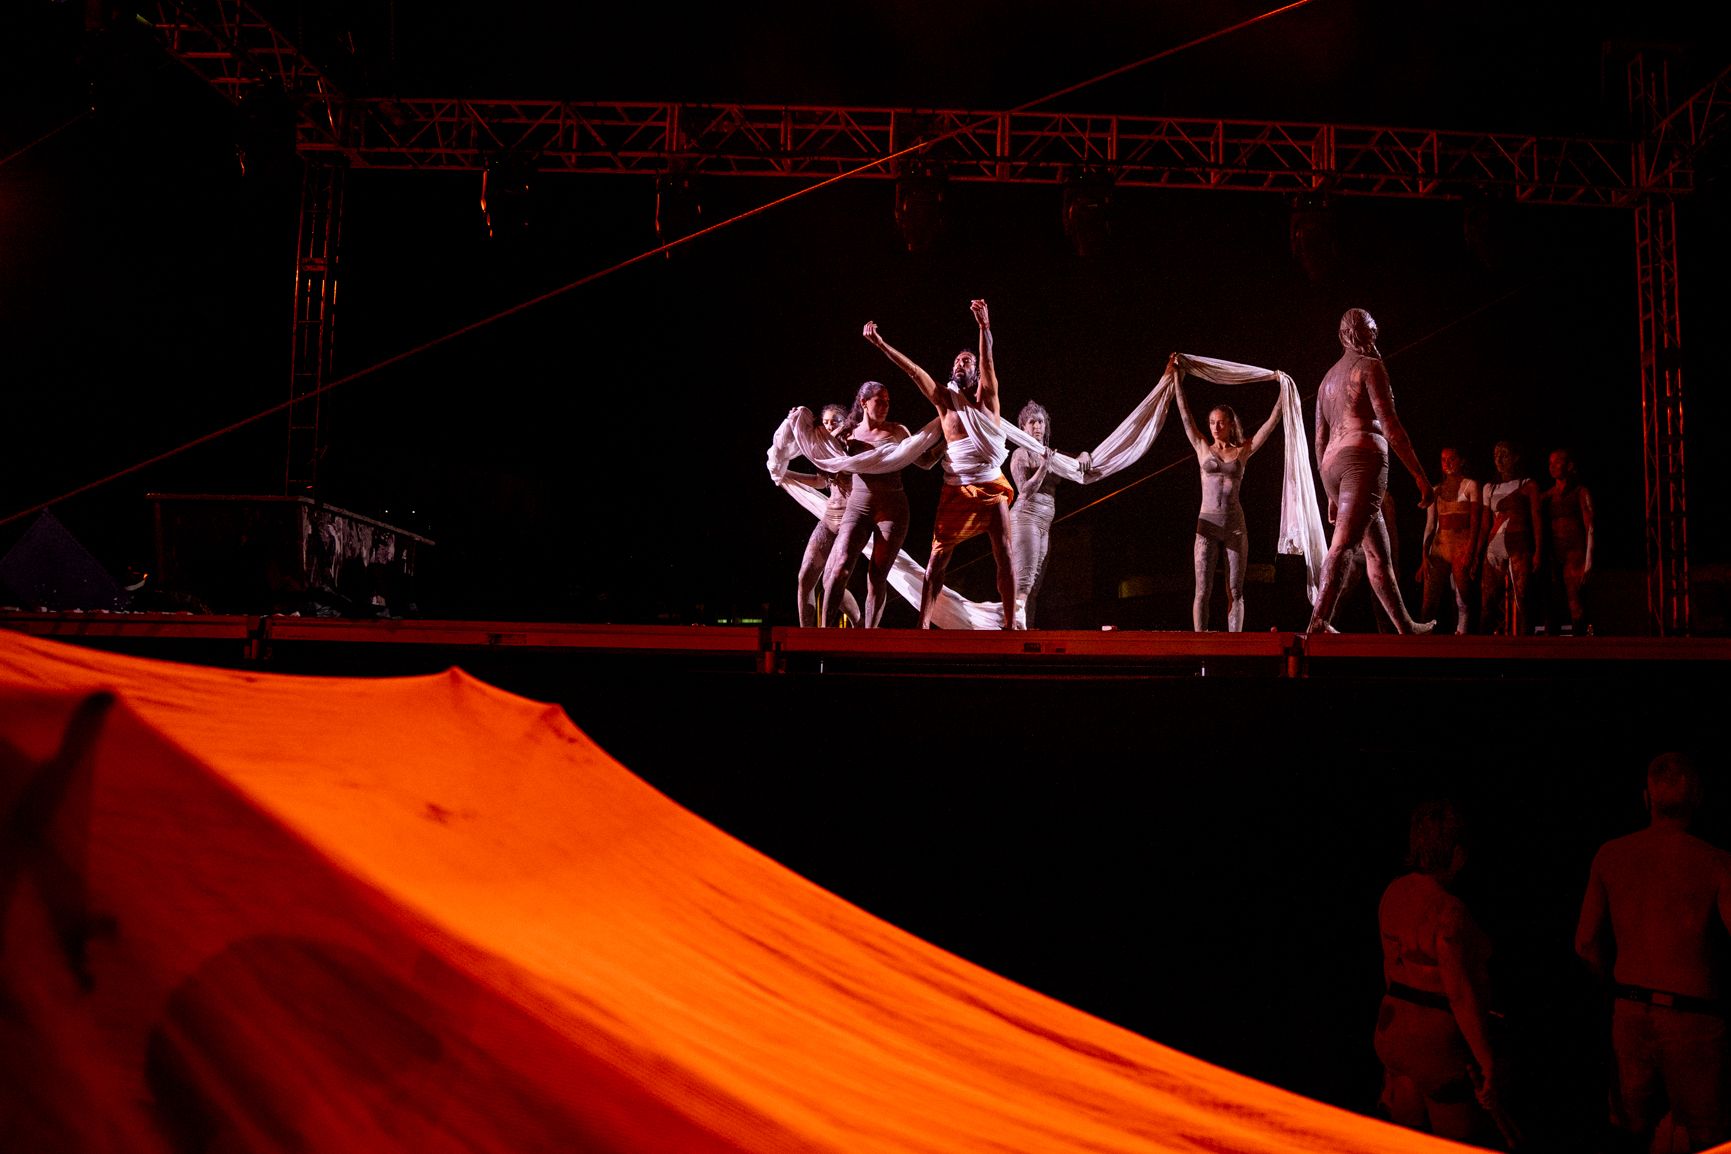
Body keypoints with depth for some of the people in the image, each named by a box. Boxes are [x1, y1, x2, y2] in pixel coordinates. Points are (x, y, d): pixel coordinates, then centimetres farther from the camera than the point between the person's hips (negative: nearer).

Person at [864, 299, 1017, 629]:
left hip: (991, 487, -1)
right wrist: (880, 343, -4)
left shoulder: (986, 395, 5)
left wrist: (984, 327, -29)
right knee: (937, 560, -2)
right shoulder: (944, 399, 10)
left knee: (1005, 557, -4)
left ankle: (1010, 624, 1)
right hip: (955, 490, 1)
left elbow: (988, 360, -11)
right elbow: (913, 370, 3)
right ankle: (923, 625, 0)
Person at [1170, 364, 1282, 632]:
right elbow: (1185, 414, 6)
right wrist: (1175, 377, 4)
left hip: (1235, 526, 1)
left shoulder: (1243, 451, 9)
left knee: (1235, 592, 1)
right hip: (1207, 525, 0)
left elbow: (1271, 422, 7)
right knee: (1203, 591, -5)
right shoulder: (1203, 448, 8)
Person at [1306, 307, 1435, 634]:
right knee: (1344, 543, -20)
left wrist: (1331, 494, 28)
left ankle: (1406, 626, 18)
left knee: (1378, 549, 14)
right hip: (1363, 458, -8)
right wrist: (1421, 476, -6)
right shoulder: (1370, 366, 2)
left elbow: (1320, 442, 24)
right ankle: (1319, 622, -33)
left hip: (1332, 464, 8)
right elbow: (1390, 426, -8)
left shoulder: (1328, 378, 25)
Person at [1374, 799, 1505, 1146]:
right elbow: (1461, 995, -23)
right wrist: (1487, 1062, -15)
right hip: (1441, 1044, -8)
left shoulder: (1394, 893, 0)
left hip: (1395, 1030, 8)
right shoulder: (1448, 911, -24)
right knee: (1461, 1142, 8)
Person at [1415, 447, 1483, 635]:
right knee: (1429, 603, -6)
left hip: (1462, 546, -3)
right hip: (1439, 546, 4)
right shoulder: (1436, 490, 16)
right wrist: (1424, 556, 4)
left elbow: (1475, 521, -2)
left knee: (1462, 602, -8)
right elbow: (1430, 525, 13)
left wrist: (1470, 551, -14)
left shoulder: (1470, 485, 5)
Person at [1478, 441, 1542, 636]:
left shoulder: (1528, 485, 6)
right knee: (1488, 600, -4)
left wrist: (1538, 551, -10)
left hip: (1519, 548, -4)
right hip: (1493, 549, 4)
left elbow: (1536, 519, 0)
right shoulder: (1490, 488, 18)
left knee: (1518, 599, -10)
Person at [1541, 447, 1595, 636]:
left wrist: (1588, 560, -9)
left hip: (1574, 554, -4)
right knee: (1551, 605, -1)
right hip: (1552, 555, 4)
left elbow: (1589, 527, -1)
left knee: (1575, 604, -10)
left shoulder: (1580, 492, 5)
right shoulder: (1546, 496, 17)